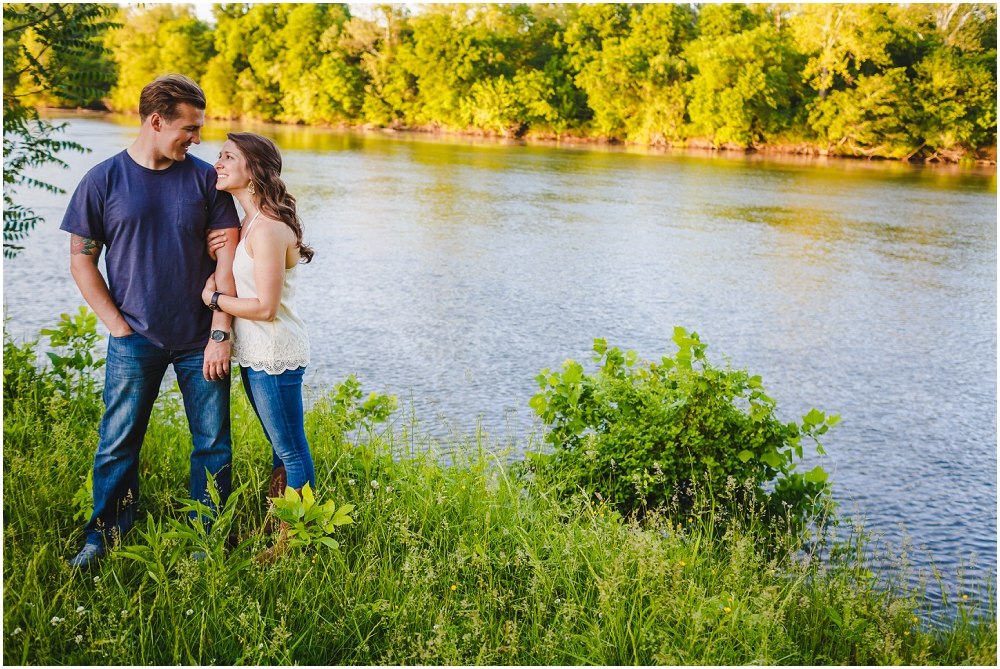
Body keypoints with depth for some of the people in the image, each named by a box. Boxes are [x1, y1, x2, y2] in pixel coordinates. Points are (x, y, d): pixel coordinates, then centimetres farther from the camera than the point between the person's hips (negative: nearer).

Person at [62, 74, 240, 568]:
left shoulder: (204, 178, 2)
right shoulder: (104, 181, -1)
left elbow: (226, 259, 0)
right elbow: (81, 261, 3)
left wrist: (220, 334, -6)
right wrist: (119, 327, -4)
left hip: (201, 339, 1)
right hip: (135, 339, -1)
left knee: (213, 445, 6)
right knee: (118, 444, 5)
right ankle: (104, 537, 24)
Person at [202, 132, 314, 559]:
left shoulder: (268, 230, -21)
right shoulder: (249, 224, 11)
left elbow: (265, 307, -23)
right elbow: (236, 280, 19)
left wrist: (214, 299, -10)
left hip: (275, 355, -10)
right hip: (256, 353, 10)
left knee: (291, 452, 3)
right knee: (281, 448, 20)